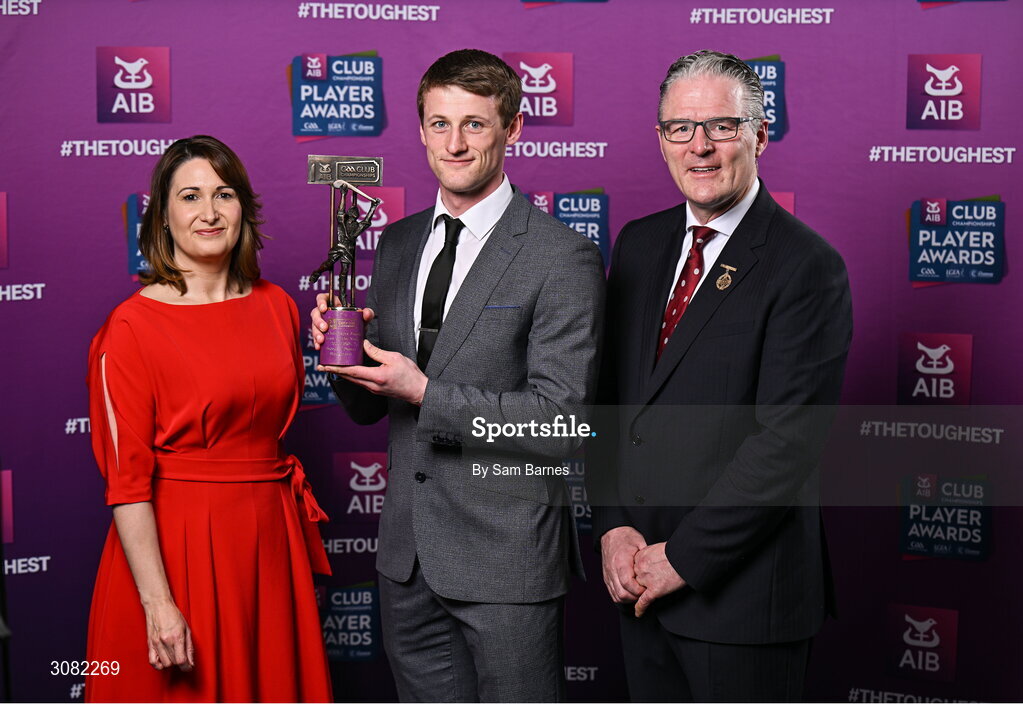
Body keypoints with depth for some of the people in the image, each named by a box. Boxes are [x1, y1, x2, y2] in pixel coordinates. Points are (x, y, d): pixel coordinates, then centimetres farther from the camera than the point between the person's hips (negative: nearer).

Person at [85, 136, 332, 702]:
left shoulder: (276, 307, 7)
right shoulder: (133, 326, -10)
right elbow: (126, 477, -13)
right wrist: (158, 603, -18)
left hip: (270, 543, 5)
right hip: (176, 548, -5)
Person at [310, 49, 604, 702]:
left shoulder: (564, 257, -12)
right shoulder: (398, 243, 9)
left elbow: (559, 424, -17)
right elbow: (369, 408, 13)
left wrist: (425, 392, -20)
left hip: (508, 556, -6)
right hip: (409, 555, 6)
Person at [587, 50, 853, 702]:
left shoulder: (807, 266, -13)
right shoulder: (639, 244, 8)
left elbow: (789, 441, -18)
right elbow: (609, 398, 9)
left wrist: (684, 556, -15)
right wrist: (613, 525, -2)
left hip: (741, 588, -6)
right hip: (639, 578, 6)